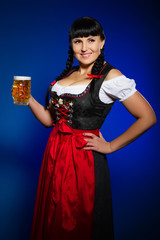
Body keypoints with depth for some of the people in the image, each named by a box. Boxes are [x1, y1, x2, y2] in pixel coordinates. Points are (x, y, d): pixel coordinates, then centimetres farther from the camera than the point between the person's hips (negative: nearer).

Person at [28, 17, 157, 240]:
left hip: (84, 160, -6)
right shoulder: (66, 74, 9)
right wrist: (28, 99, -4)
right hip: (54, 155, 7)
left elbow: (148, 117, -15)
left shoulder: (110, 77, -12)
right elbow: (49, 119, 11)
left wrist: (110, 146, -10)